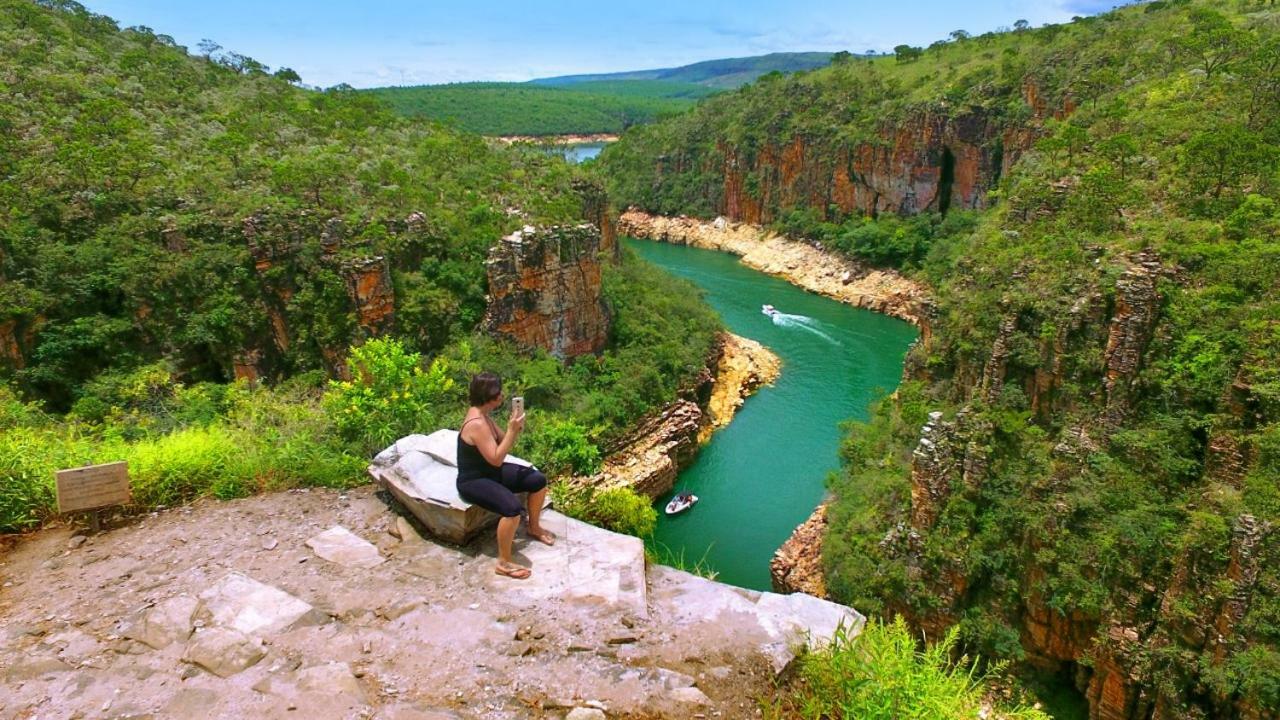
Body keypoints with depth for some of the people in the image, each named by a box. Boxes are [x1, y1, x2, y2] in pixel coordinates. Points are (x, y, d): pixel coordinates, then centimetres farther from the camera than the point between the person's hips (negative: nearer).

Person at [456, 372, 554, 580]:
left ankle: (533, 528, 28)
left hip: (491, 472, 10)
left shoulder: (483, 415, 4)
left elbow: (503, 443, 13)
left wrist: (515, 428, -6)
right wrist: (512, 430, -25)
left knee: (538, 480, 6)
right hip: (473, 481, -10)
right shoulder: (476, 424, -28)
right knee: (512, 508, -32)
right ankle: (504, 563, -15)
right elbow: (496, 458, -28)